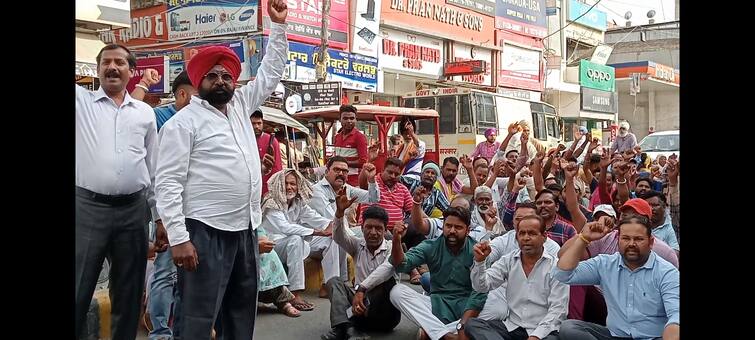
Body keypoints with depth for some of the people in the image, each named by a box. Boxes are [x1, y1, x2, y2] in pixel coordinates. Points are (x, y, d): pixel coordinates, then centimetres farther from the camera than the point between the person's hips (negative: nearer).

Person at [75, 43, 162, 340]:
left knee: (129, 294, 10)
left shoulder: (145, 112, 13)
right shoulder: (81, 100, 9)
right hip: (87, 207, -2)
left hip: (133, 210, 2)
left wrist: (160, 216, 13)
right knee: (78, 291, -1)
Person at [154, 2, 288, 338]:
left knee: (242, 312, 16)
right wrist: (178, 238, -20)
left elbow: (270, 73, 22)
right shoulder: (182, 122, -7)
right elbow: (168, 183, -12)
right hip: (205, 231, -7)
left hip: (246, 228, 8)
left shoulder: (240, 105, 13)